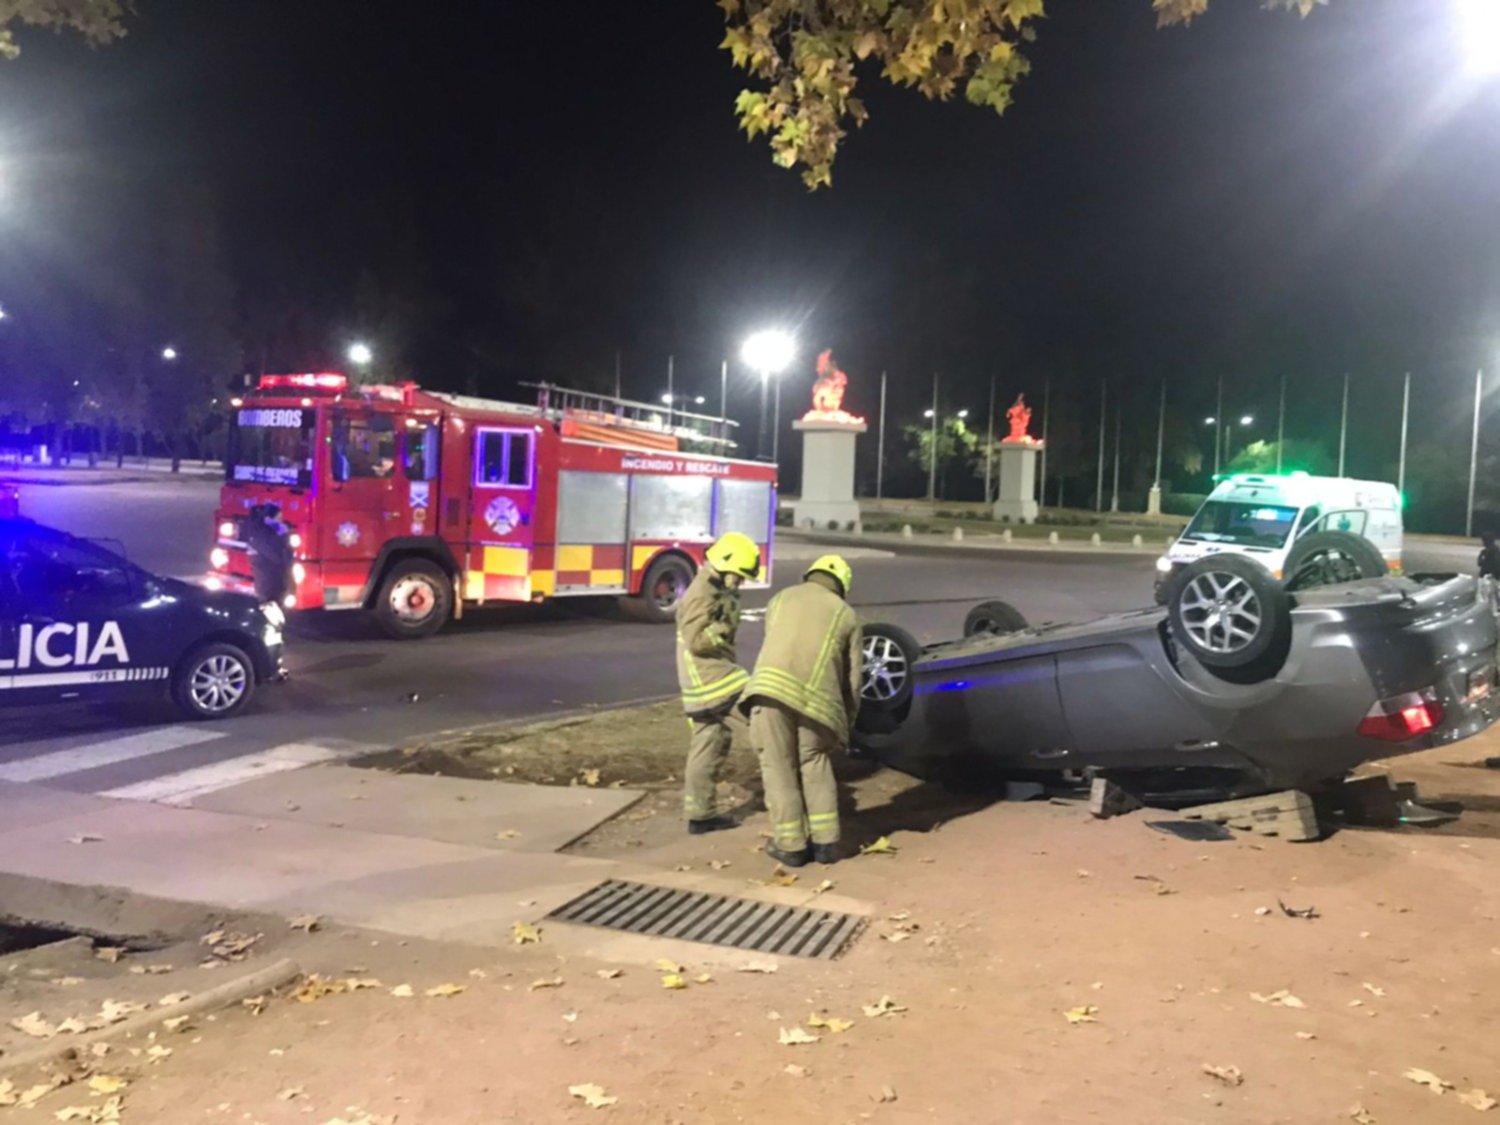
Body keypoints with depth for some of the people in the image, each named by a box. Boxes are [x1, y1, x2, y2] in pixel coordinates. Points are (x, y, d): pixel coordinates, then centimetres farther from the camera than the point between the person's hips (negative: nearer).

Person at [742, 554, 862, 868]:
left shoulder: (781, 598, 25)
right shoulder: (847, 616, 21)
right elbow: (852, 680, 18)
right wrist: (845, 724, 28)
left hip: (771, 687, 0)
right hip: (818, 698, 1)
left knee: (779, 768, 10)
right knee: (815, 764, 19)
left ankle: (790, 845, 15)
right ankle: (825, 841, 22)